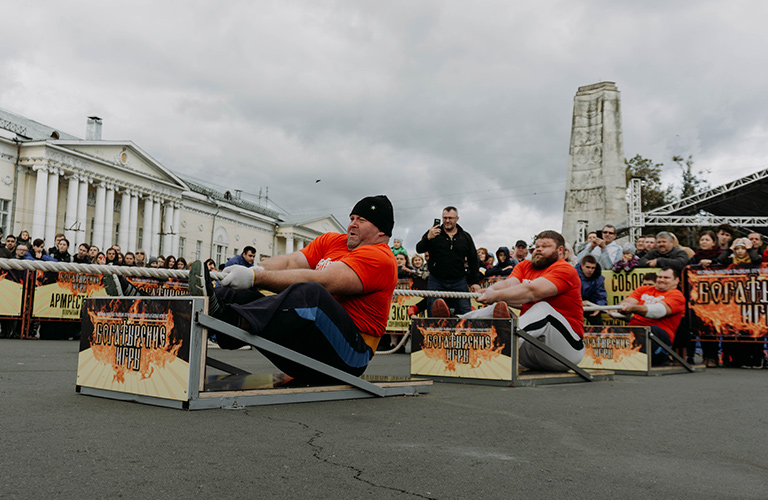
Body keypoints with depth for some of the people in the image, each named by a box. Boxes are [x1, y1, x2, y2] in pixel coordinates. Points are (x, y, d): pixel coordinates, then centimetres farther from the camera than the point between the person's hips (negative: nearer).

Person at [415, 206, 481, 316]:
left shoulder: (465, 237, 10)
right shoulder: (433, 233, 5)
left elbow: (473, 261, 14)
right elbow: (419, 249, -3)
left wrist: (475, 282, 7)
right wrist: (428, 238, -23)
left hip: (459, 282, 1)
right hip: (436, 281, -1)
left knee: (465, 313, -2)